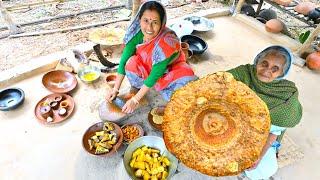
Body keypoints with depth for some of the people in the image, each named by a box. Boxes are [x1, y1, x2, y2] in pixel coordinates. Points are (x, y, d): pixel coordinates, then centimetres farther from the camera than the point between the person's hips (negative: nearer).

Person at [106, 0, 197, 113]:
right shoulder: (137, 33, -24)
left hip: (169, 69, -2)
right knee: (131, 62, -28)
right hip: (146, 66, 3)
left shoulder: (167, 42, -36)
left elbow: (155, 74, -32)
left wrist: (135, 100, -28)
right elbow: (124, 60, -17)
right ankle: (137, 88, 1)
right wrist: (115, 89, -16)